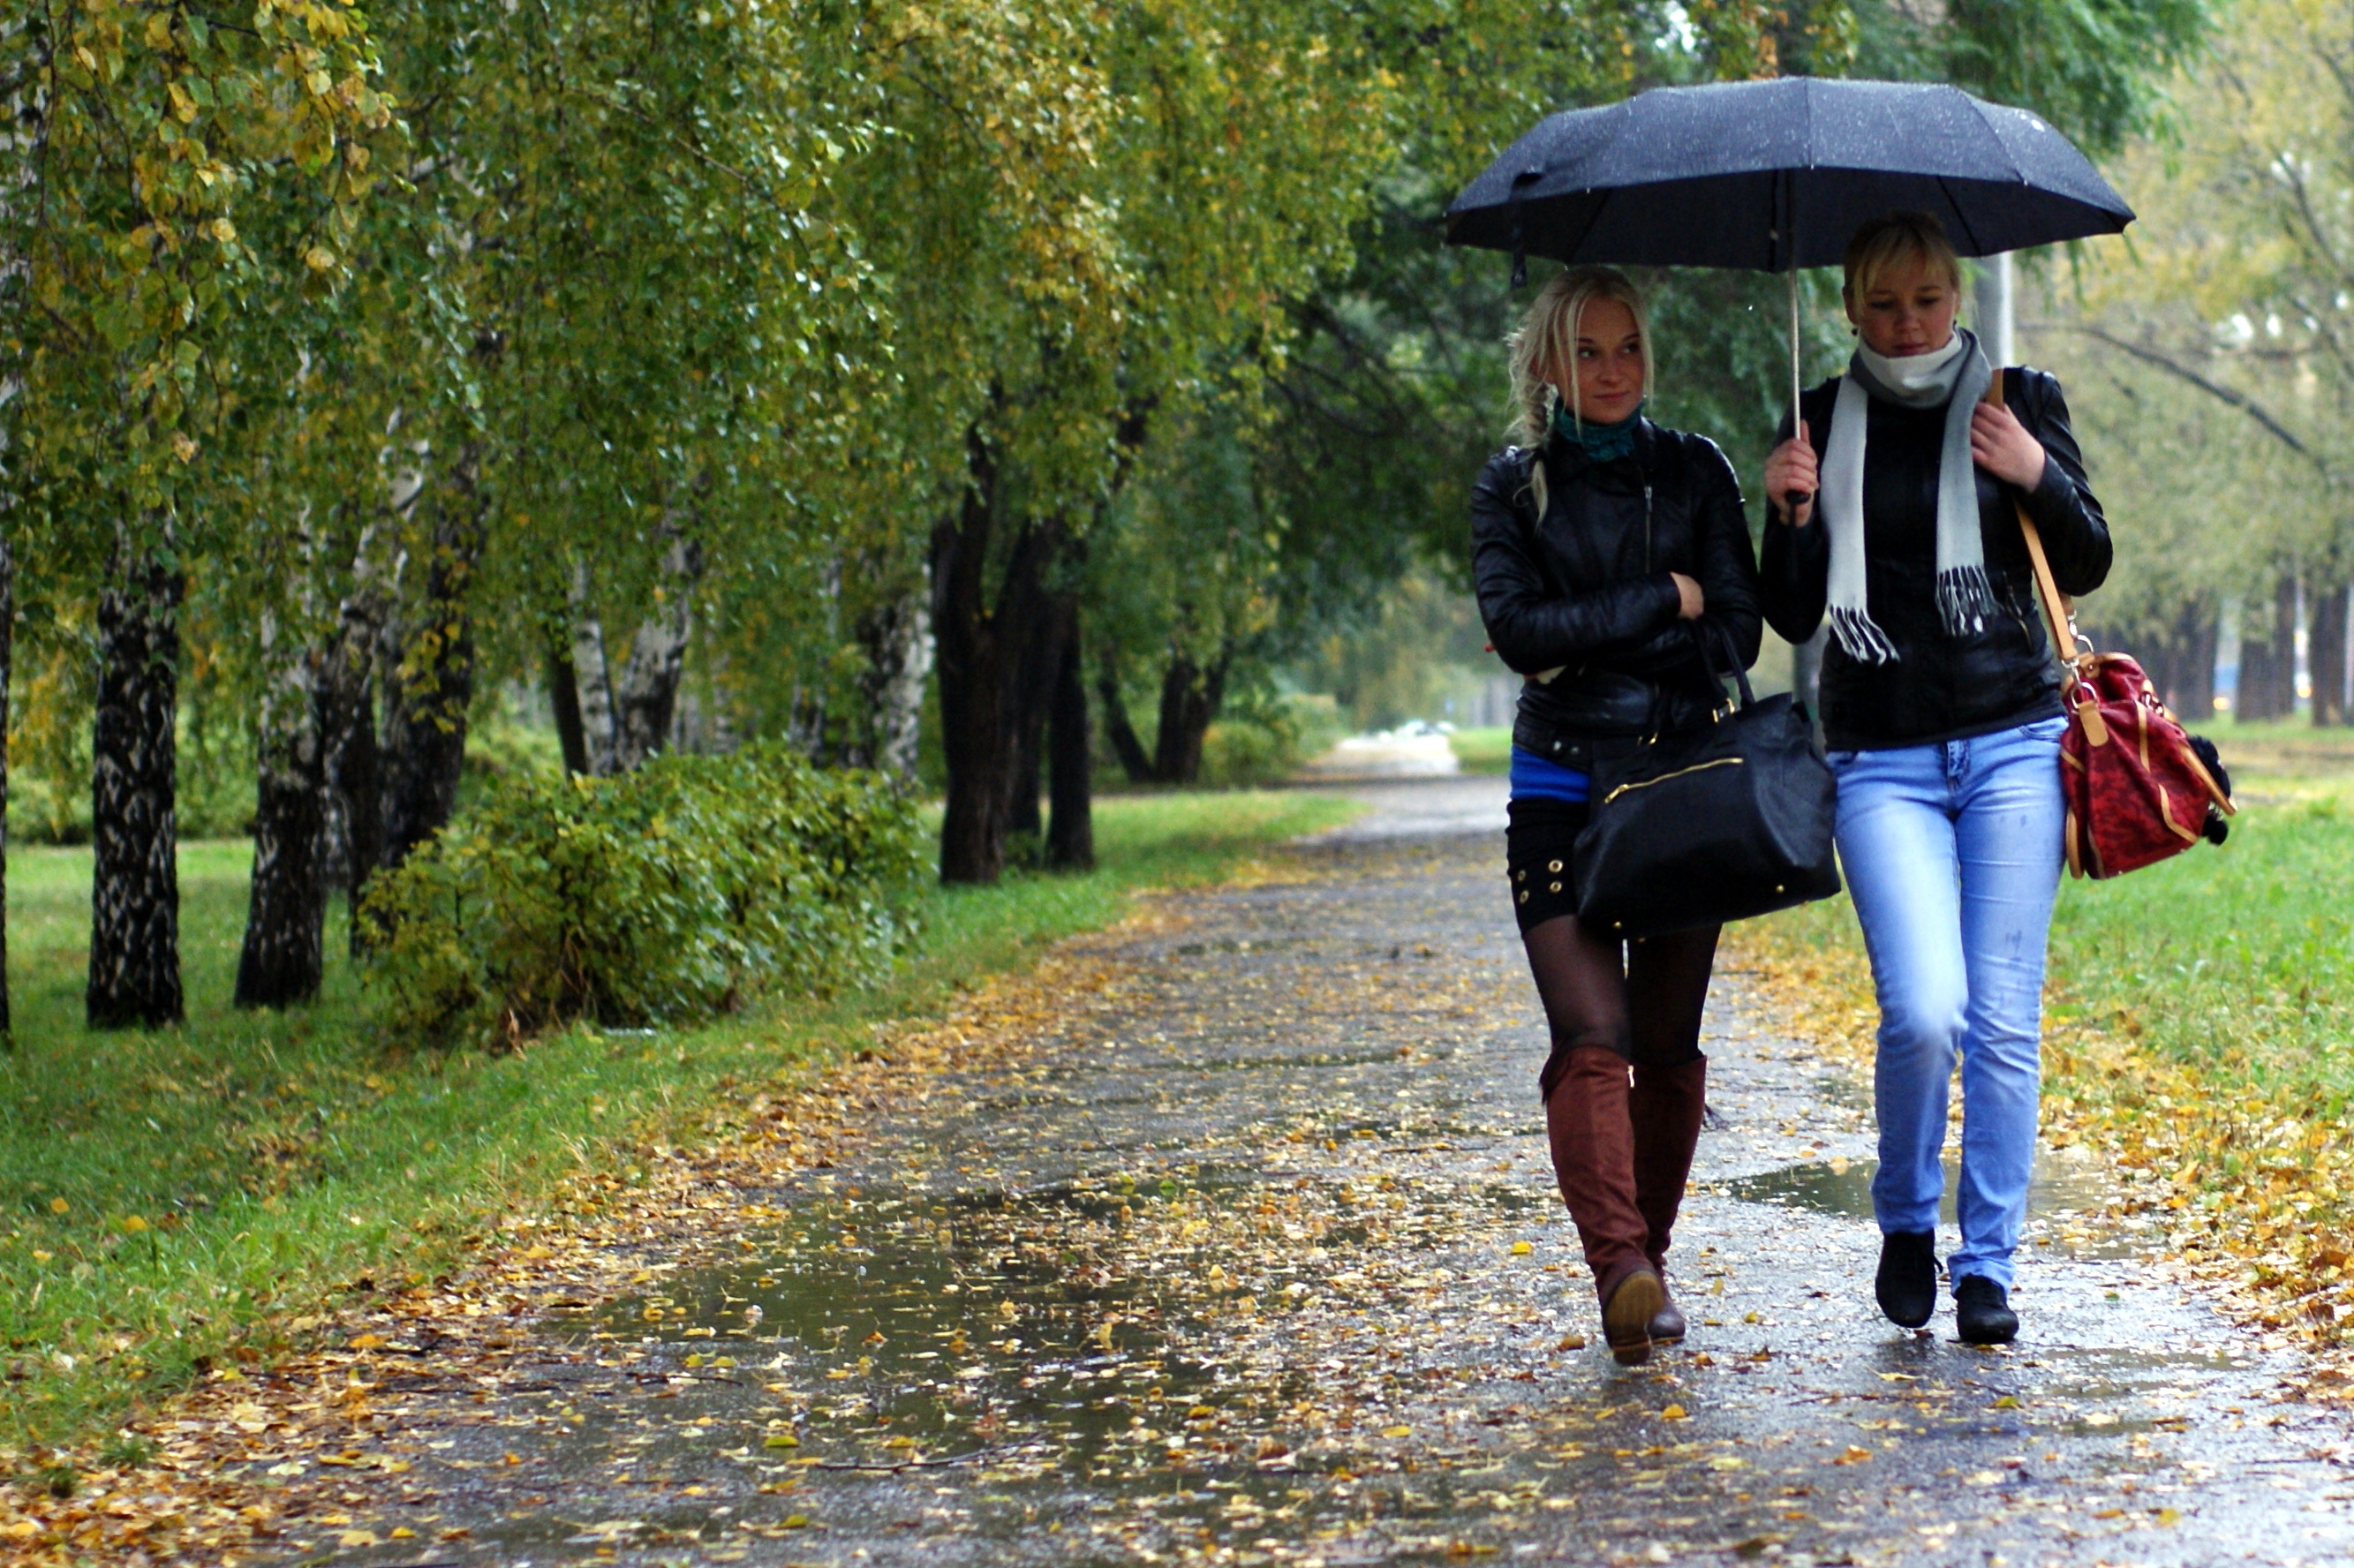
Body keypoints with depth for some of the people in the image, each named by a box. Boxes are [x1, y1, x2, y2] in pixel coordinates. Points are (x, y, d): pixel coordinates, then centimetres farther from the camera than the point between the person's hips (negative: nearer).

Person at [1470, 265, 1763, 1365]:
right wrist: (1663, 601, -7)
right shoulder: (1513, 485, 7)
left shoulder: (1694, 471, 10)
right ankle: (1620, 1267, -27)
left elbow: (1736, 632, 0)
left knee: (1667, 1045, 3)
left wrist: (1593, 651, -8)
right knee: (1591, 1037, -16)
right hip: (1561, 789, -1)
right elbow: (1518, 629, -7)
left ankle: (1649, 1264, 14)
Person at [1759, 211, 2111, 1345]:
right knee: (1924, 1013, -15)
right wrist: (1791, 517, -12)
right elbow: (1792, 615, 6)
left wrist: (2038, 477, -9)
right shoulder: (1822, 425, 7)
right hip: (1884, 760, -1)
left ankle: (1988, 1265, 11)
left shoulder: (2018, 401, 7)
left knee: (2004, 1020, -1)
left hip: (2014, 742, 1)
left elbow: (2087, 568, 8)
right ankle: (1905, 1222, 10)